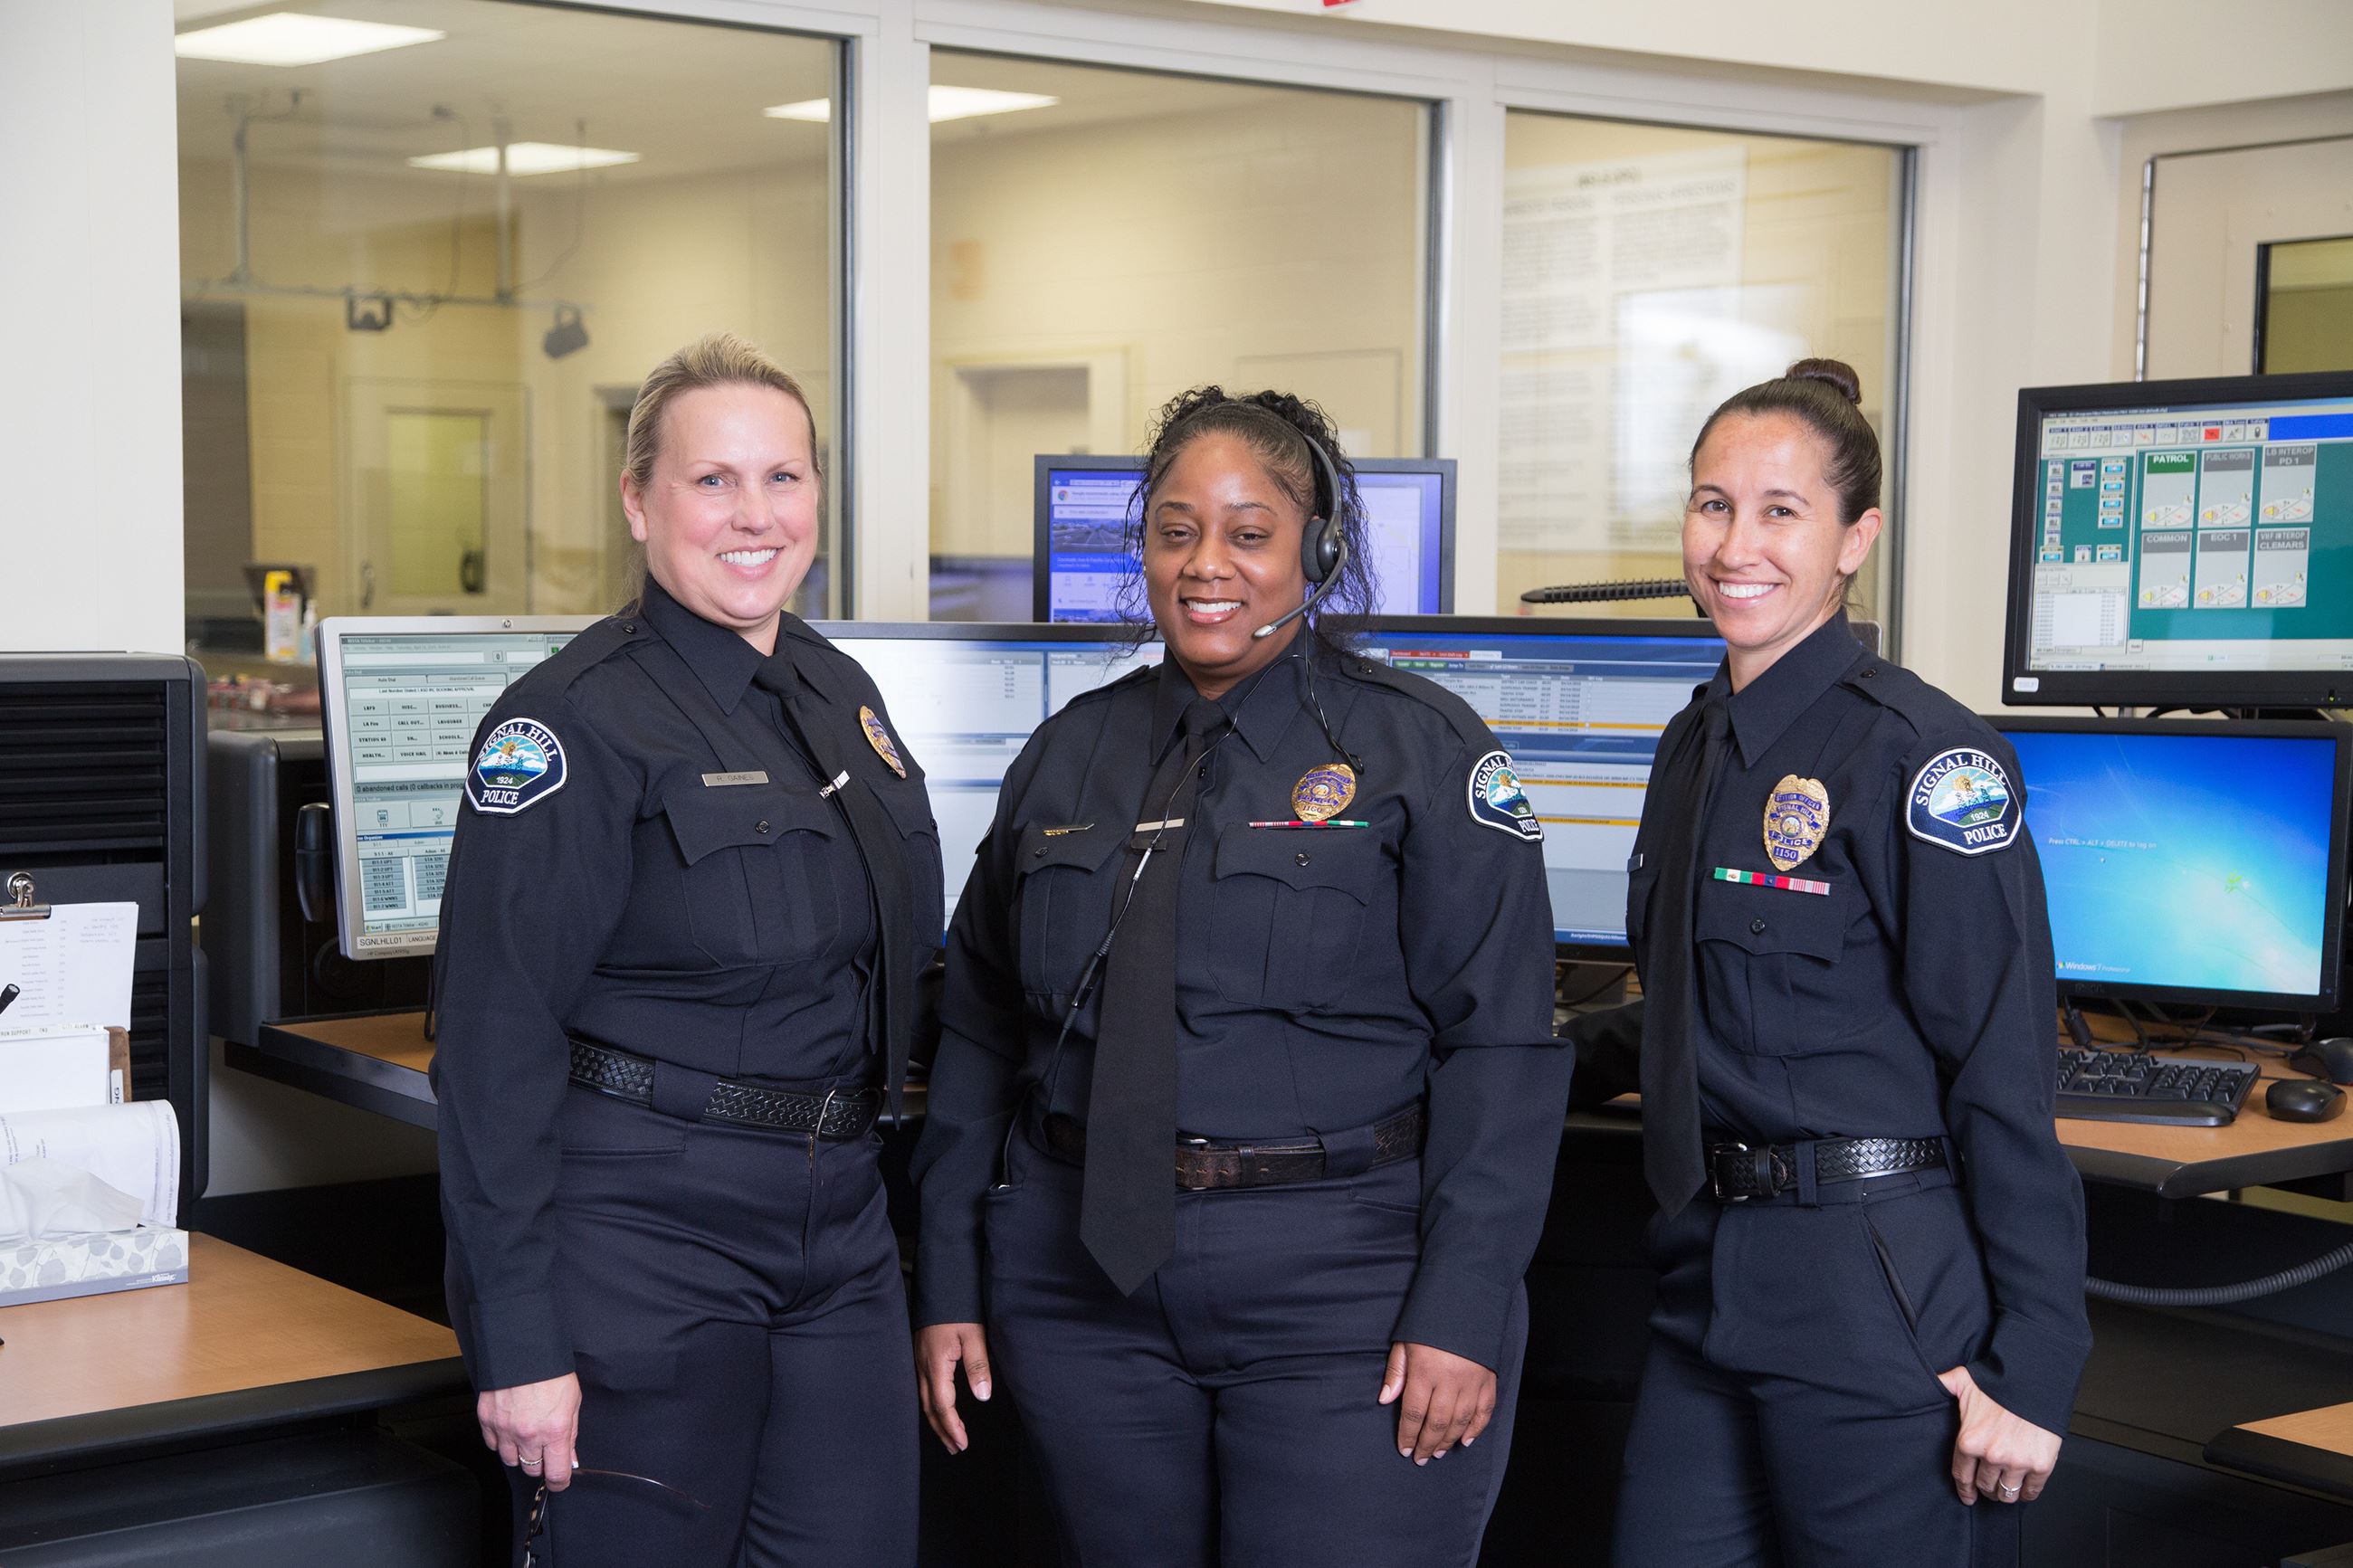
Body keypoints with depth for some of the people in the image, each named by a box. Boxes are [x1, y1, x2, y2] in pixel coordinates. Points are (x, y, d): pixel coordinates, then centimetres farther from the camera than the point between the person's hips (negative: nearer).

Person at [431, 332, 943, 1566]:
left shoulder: (841, 694, 11)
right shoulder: (578, 720, -12)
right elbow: (495, 1039, -16)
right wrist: (518, 1346, -19)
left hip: (837, 1236, 7)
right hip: (643, 1233, -7)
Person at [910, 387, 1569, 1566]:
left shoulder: (1421, 749, -2)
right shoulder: (1071, 752, 11)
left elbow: (1499, 1045, -7)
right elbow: (981, 1029, 14)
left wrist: (1463, 1311, -14)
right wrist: (950, 1282, 9)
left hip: (1343, 1292, -4)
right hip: (1085, 1280, 4)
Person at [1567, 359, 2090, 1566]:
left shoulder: (1922, 754, -12)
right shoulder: (1697, 744, 12)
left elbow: (2007, 1075, -15)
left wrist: (2029, 1370, -17)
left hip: (1880, 1306, -7)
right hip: (1714, 1285, 7)